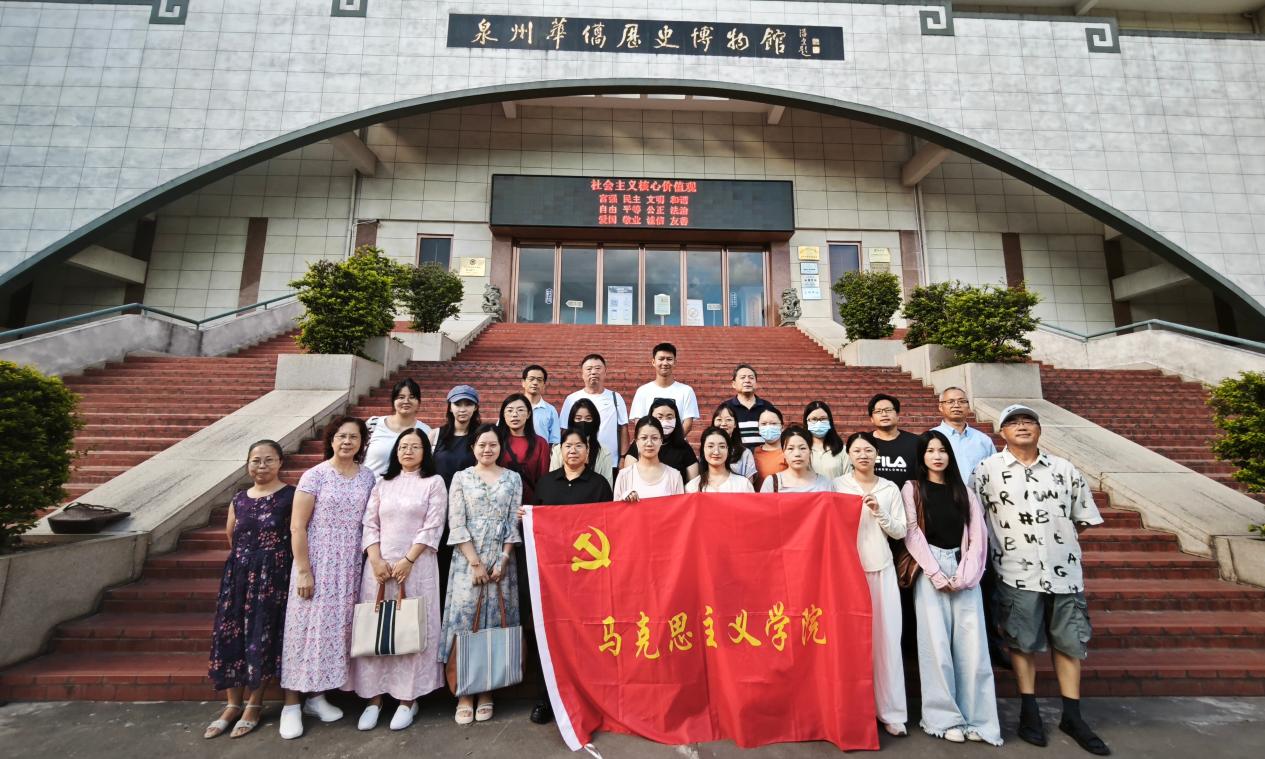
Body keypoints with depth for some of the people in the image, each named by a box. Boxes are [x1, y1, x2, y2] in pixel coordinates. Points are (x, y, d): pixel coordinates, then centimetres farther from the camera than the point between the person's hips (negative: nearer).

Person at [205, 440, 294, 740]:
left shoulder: (291, 496, -9)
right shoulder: (239, 499, 8)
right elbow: (231, 535, 22)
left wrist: (267, 558, -10)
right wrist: (244, 557, 16)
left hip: (273, 574, -5)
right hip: (238, 572, 5)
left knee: (261, 635, 2)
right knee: (230, 634, 7)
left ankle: (254, 703, 20)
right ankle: (233, 703, 24)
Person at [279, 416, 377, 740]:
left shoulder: (368, 476, 3)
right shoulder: (315, 475, -8)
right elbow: (297, 526, -9)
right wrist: (303, 570, -12)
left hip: (349, 565, 4)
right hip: (316, 563, -3)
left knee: (335, 627, 11)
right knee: (307, 627, 3)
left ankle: (317, 696, 27)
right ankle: (291, 704, 19)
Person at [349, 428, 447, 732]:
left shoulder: (434, 482, 3)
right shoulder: (383, 483, 14)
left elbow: (432, 527, -5)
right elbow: (369, 525, 8)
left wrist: (407, 561, -12)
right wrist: (376, 560, -6)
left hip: (417, 566, -3)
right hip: (379, 565, 3)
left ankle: (408, 699, 11)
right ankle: (374, 697, 18)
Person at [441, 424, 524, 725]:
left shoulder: (513, 478, 6)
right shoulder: (461, 478, 3)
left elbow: (514, 523, 2)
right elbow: (456, 524, -3)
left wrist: (503, 561, -6)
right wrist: (475, 563, -9)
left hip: (501, 561, 1)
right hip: (467, 560, -1)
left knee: (494, 623, 4)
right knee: (463, 622, -2)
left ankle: (486, 692, 17)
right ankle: (464, 694, 11)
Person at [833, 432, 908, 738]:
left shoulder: (890, 488, 8)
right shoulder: (837, 484, 2)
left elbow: (900, 531, 5)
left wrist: (879, 512, -10)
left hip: (881, 568, 2)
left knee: (885, 635, 2)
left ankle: (890, 711, 13)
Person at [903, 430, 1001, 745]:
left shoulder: (963, 491, 14)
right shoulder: (912, 489, 5)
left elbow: (977, 536, 6)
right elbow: (912, 535, -2)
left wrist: (965, 575, -7)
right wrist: (937, 574, -9)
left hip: (964, 571, 3)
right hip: (929, 572, -2)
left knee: (972, 645, -1)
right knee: (936, 643, -3)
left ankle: (976, 718, 10)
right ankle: (944, 717, 7)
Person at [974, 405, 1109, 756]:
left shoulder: (1063, 469, 4)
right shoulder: (988, 470, -6)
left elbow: (1083, 516, 13)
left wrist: (1058, 536, 8)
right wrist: (1002, 543, -6)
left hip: (1065, 569, 3)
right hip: (1017, 572, -3)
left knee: (1069, 641, 12)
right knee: (1023, 642, 7)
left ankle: (1072, 716, 27)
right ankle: (1029, 711, 22)